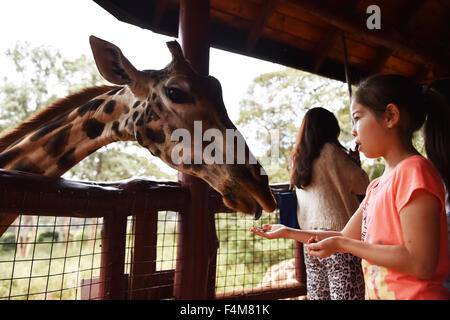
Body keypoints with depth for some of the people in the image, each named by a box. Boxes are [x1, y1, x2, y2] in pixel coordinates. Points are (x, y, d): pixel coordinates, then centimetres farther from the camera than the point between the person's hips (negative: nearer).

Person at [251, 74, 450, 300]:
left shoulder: (414, 170, -16)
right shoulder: (377, 185, 9)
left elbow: (421, 263, -21)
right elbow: (347, 237, 12)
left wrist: (340, 244, -16)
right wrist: (287, 232, 11)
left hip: (414, 293, -7)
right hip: (377, 293, 7)